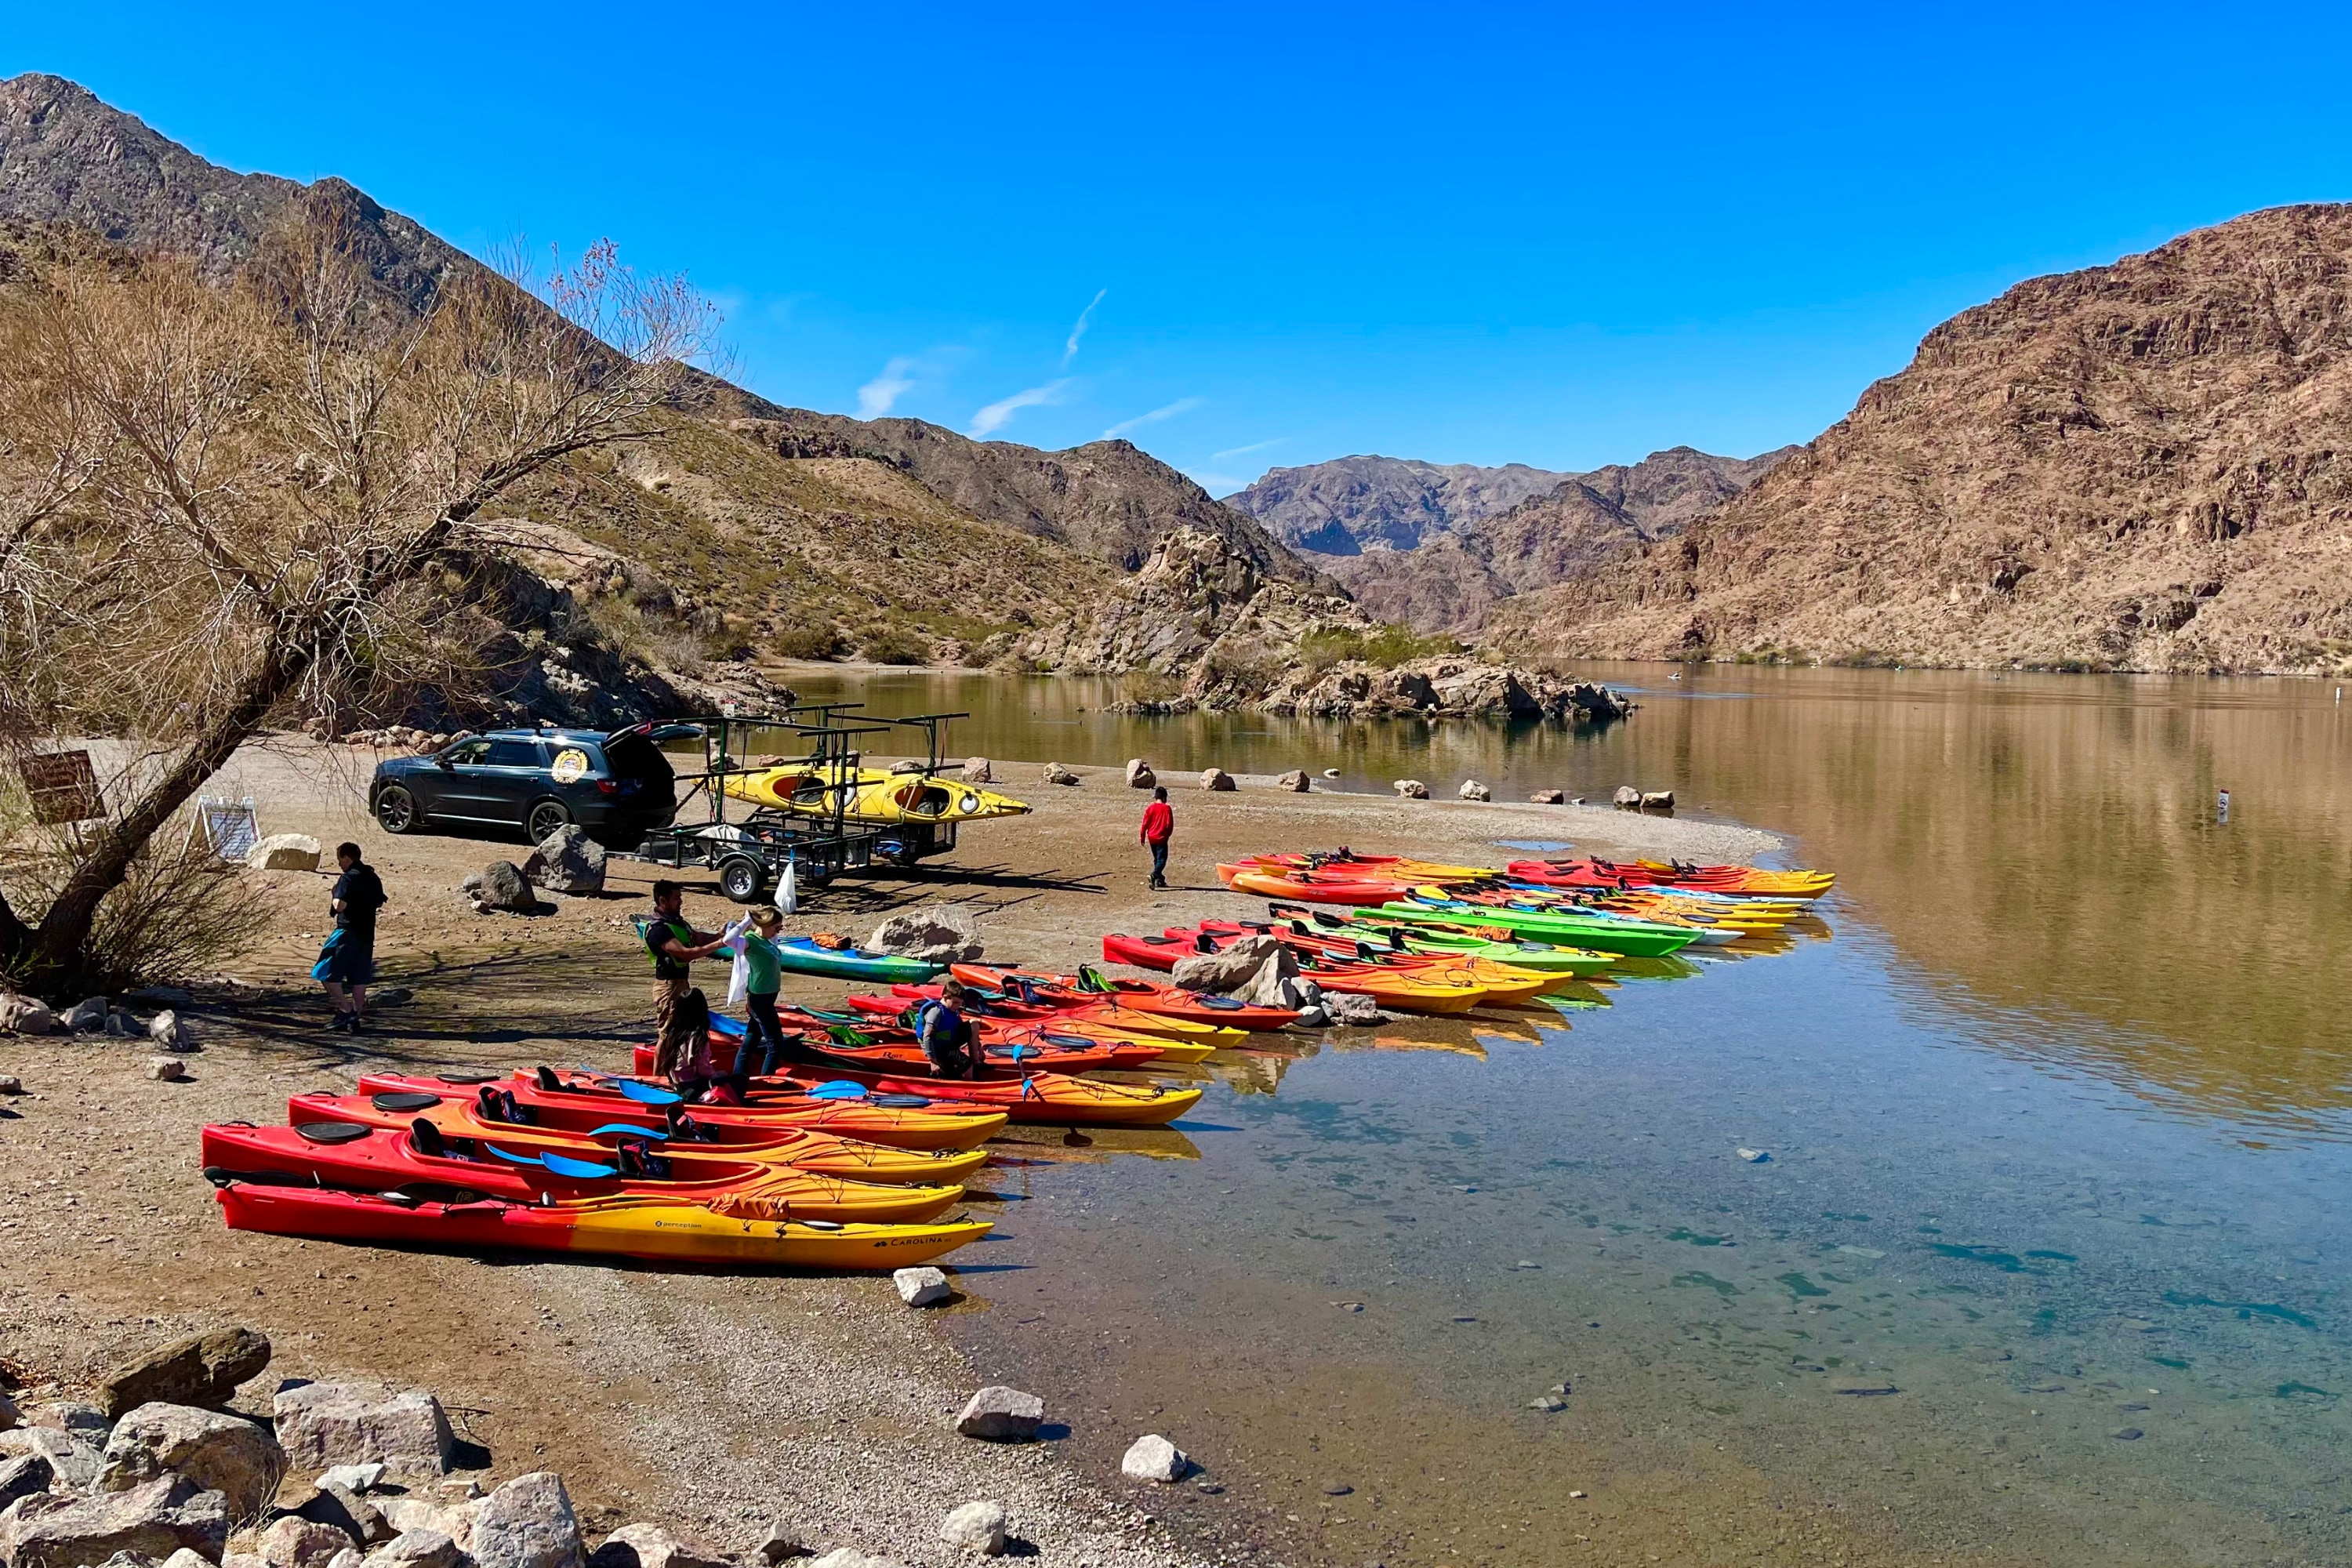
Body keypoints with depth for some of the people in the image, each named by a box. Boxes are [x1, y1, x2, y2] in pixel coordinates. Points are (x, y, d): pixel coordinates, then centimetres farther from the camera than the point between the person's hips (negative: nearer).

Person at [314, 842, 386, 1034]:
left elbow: (339, 905, -22)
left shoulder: (349, 878, -14)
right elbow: (379, 903, 20)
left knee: (329, 974, -1)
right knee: (360, 978, 10)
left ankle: (346, 1011, -7)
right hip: (367, 933, 8)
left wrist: (333, 898, -3)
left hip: (348, 933, -8)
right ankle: (356, 1019, 12)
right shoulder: (373, 877, 11)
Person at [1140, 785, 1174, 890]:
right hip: (1161, 838, -5)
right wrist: (1167, 835, 8)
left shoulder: (1150, 808, 2)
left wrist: (1143, 837, 11)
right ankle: (1154, 875, -28)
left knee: (1157, 859, 17)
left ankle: (1159, 880, 24)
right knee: (1161, 859, -5)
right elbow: (1170, 824, -9)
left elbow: (1145, 824, 2)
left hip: (1151, 838, 5)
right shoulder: (1167, 808, -8)